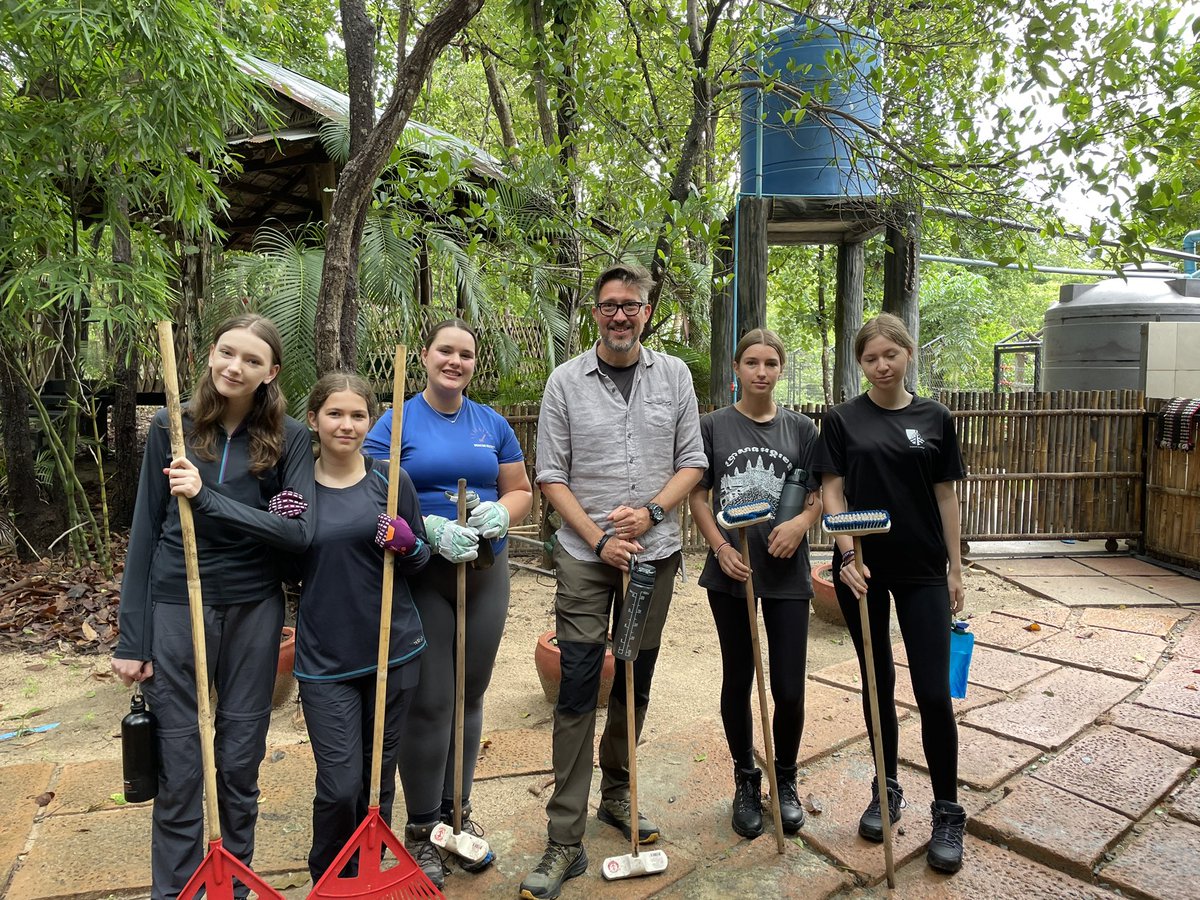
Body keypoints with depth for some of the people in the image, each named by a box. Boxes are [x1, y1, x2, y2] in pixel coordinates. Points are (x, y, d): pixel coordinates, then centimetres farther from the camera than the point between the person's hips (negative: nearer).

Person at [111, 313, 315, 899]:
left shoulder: (288, 439, -3)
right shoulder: (171, 428, -1)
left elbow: (299, 531, -13)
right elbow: (145, 532, 2)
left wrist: (208, 499, -22)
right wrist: (132, 638, 1)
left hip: (254, 610, 0)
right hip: (176, 607, 0)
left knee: (240, 762, 12)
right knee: (178, 769, 7)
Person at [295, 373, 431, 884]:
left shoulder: (390, 479, -2)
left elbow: (422, 561, 5)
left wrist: (408, 545, -17)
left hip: (393, 649, 1)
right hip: (324, 656, -1)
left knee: (379, 776, 14)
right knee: (340, 785, -2)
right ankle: (327, 881, 28)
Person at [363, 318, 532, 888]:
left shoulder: (493, 424, 8)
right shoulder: (396, 424, -3)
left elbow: (520, 490, 12)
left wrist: (501, 511, -11)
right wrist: (431, 529, -23)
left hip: (486, 573, 4)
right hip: (420, 577, -4)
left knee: (470, 697, 13)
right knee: (429, 703, -2)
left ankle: (457, 813, 31)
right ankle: (421, 827, 18)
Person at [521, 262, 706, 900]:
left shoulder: (674, 376, 4)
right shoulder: (566, 381, -1)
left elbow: (692, 463, 5)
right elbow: (551, 475, -2)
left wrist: (649, 512, -12)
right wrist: (599, 539, -11)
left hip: (654, 554, 3)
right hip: (585, 557, -2)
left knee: (635, 685, 14)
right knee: (577, 692, -3)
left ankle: (616, 796, 35)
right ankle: (565, 841, 6)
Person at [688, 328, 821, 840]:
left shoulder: (800, 429, 5)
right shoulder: (713, 427, 2)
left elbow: (819, 495, 6)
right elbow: (698, 496, 2)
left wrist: (802, 521, -16)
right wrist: (720, 546, -12)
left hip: (787, 573, 1)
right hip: (731, 571, 0)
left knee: (789, 688, 4)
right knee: (737, 681, 12)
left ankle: (785, 780, 30)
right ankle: (746, 782, 31)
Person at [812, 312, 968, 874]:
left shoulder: (934, 418, 3)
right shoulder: (843, 420, 0)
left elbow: (945, 495, 6)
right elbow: (832, 493, -2)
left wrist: (955, 567, 5)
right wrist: (847, 555, -14)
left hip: (923, 571, 0)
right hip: (863, 569, 0)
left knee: (934, 692, -1)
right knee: (877, 682, 13)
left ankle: (947, 811, 16)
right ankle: (886, 791, 30)